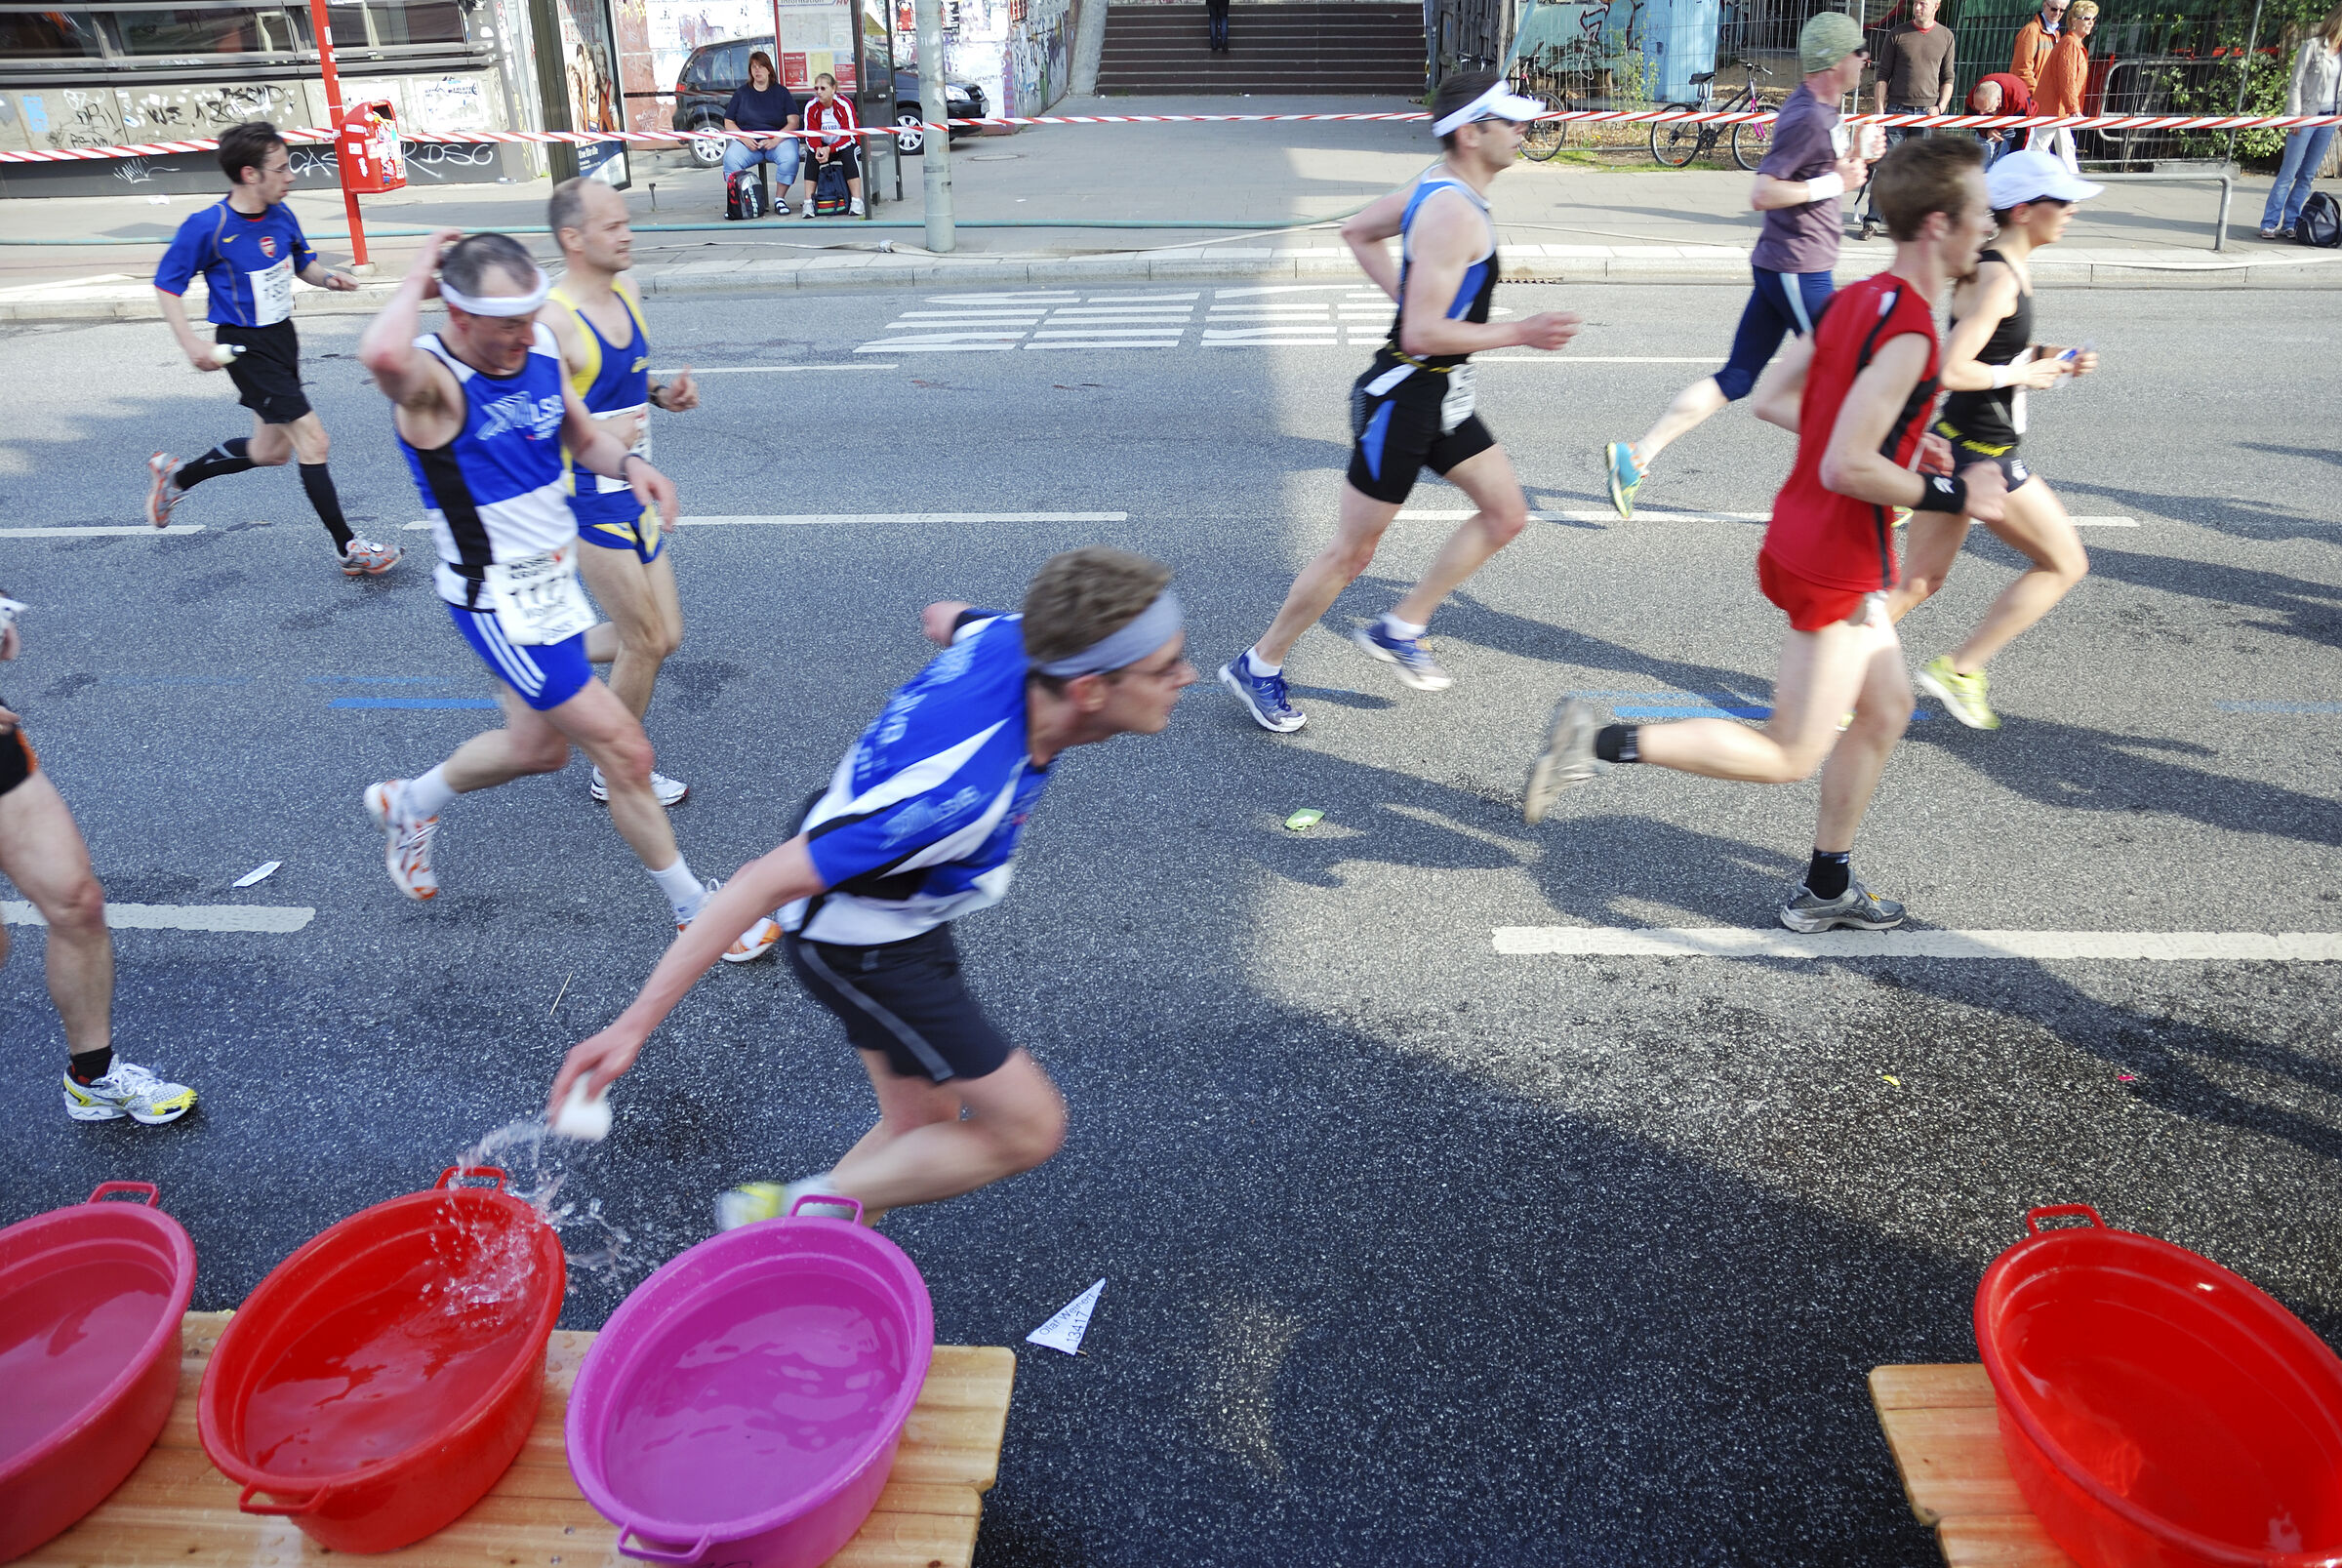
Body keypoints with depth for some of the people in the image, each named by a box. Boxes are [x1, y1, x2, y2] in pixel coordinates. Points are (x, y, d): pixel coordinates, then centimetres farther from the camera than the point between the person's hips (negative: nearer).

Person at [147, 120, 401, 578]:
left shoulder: (280, 215, -1)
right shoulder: (207, 226, -19)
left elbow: (303, 263, 17)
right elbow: (166, 286, -10)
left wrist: (328, 277, -6)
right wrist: (193, 345, -19)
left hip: (282, 336, 8)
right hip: (246, 347, -8)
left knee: (271, 451, 18)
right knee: (313, 441, -12)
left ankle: (174, 477, 40)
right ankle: (349, 549, -5)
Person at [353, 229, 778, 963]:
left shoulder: (542, 347, -2)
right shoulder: (433, 378, -25)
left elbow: (584, 438, 14)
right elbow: (381, 354, -51)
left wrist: (627, 461, -8)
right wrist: (417, 279, -32)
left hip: (553, 578, 9)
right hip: (498, 603, -9)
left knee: (538, 745, 25)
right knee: (625, 752, -7)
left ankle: (408, 805, 52)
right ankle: (696, 910, 10)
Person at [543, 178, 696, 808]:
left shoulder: (626, 292, 5)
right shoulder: (552, 320, -22)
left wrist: (663, 393, 1)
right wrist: (599, 436, -36)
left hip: (633, 496, 8)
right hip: (587, 503, -8)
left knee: (664, 635, 14)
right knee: (647, 642, 0)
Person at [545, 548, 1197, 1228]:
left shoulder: (1008, 639, -20)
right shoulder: (963, 791, -42)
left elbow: (946, 617, 8)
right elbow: (766, 882, -37)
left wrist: (945, 619, 33)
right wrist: (635, 1025, -33)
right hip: (862, 947, -8)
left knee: (924, 1123, 18)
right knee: (1029, 1127, -1)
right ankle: (795, 1213, 11)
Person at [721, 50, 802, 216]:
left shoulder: (781, 92, 9)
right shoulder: (741, 93, 13)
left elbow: (793, 122, 1)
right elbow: (728, 123, 11)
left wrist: (775, 140, -16)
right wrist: (744, 139, -10)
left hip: (778, 139, -1)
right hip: (747, 140, 1)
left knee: (790, 158, -35)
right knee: (730, 159, -31)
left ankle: (780, 199, -20)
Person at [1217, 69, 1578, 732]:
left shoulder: (1438, 185, 8)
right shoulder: (1453, 214, -23)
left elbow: (1358, 232, 22)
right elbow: (1423, 336, -28)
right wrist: (1519, 333, -20)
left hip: (1442, 396, 10)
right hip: (1403, 398, -10)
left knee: (1506, 513, 12)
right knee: (1352, 551, 0)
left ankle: (1398, 629, 19)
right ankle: (1257, 666, 15)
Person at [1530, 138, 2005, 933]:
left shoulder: (1854, 299, 4)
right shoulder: (1908, 333, -23)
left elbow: (1771, 399, 11)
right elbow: (1846, 468, -28)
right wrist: (1951, 495, -15)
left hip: (1802, 539, 10)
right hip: (1836, 566, -10)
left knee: (1887, 706, 21)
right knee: (1789, 756, 1)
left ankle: (1826, 888, 32)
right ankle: (1603, 742, -3)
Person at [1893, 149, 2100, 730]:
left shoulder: (2008, 269, 11)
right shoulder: (1997, 278, -19)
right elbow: (1950, 370, -27)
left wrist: (2045, 356, 10)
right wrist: (2018, 375, -14)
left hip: (1957, 444, 9)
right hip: (1981, 454, -9)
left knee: (1919, 581, 12)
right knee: (2065, 564, 6)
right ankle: (1959, 669, 8)